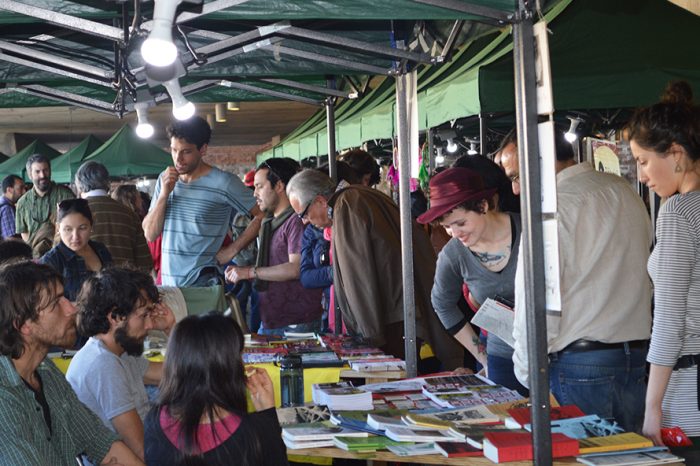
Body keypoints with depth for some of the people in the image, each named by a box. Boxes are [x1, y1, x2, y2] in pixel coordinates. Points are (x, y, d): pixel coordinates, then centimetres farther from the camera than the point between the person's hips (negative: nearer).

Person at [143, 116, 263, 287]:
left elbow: (263, 215, -9)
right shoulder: (165, 179, 8)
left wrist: (232, 250, -9)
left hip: (203, 283, -5)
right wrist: (164, 194, -8)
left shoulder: (223, 183, -10)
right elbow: (150, 234, 5)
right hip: (168, 282, 5)